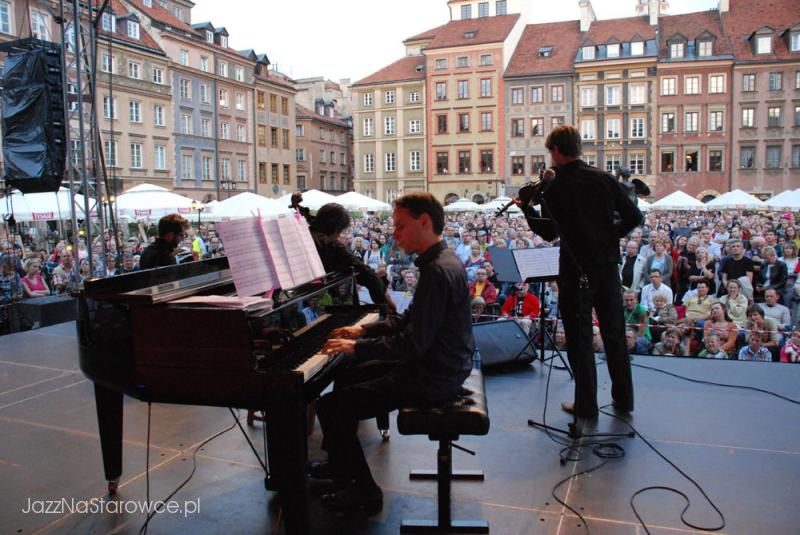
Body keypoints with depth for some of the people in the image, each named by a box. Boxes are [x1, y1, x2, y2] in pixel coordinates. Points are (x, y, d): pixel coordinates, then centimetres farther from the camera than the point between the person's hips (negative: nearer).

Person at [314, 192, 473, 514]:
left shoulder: (437, 272, -24)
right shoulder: (443, 261, 9)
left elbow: (413, 345, -27)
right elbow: (410, 320, 16)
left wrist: (357, 348, -18)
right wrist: (362, 330, 9)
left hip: (432, 379, -11)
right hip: (438, 366, 11)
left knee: (330, 406, -11)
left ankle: (364, 492, 5)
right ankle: (343, 463, 38)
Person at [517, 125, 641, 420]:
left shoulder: (552, 188, -8)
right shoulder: (604, 179, 2)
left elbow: (549, 233, -3)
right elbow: (634, 217, 2)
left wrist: (527, 209, 8)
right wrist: (609, 235, 14)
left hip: (576, 269, -4)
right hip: (608, 265, 4)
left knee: (580, 337, 6)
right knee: (615, 333, 14)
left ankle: (586, 405, 12)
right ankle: (623, 399, 26)